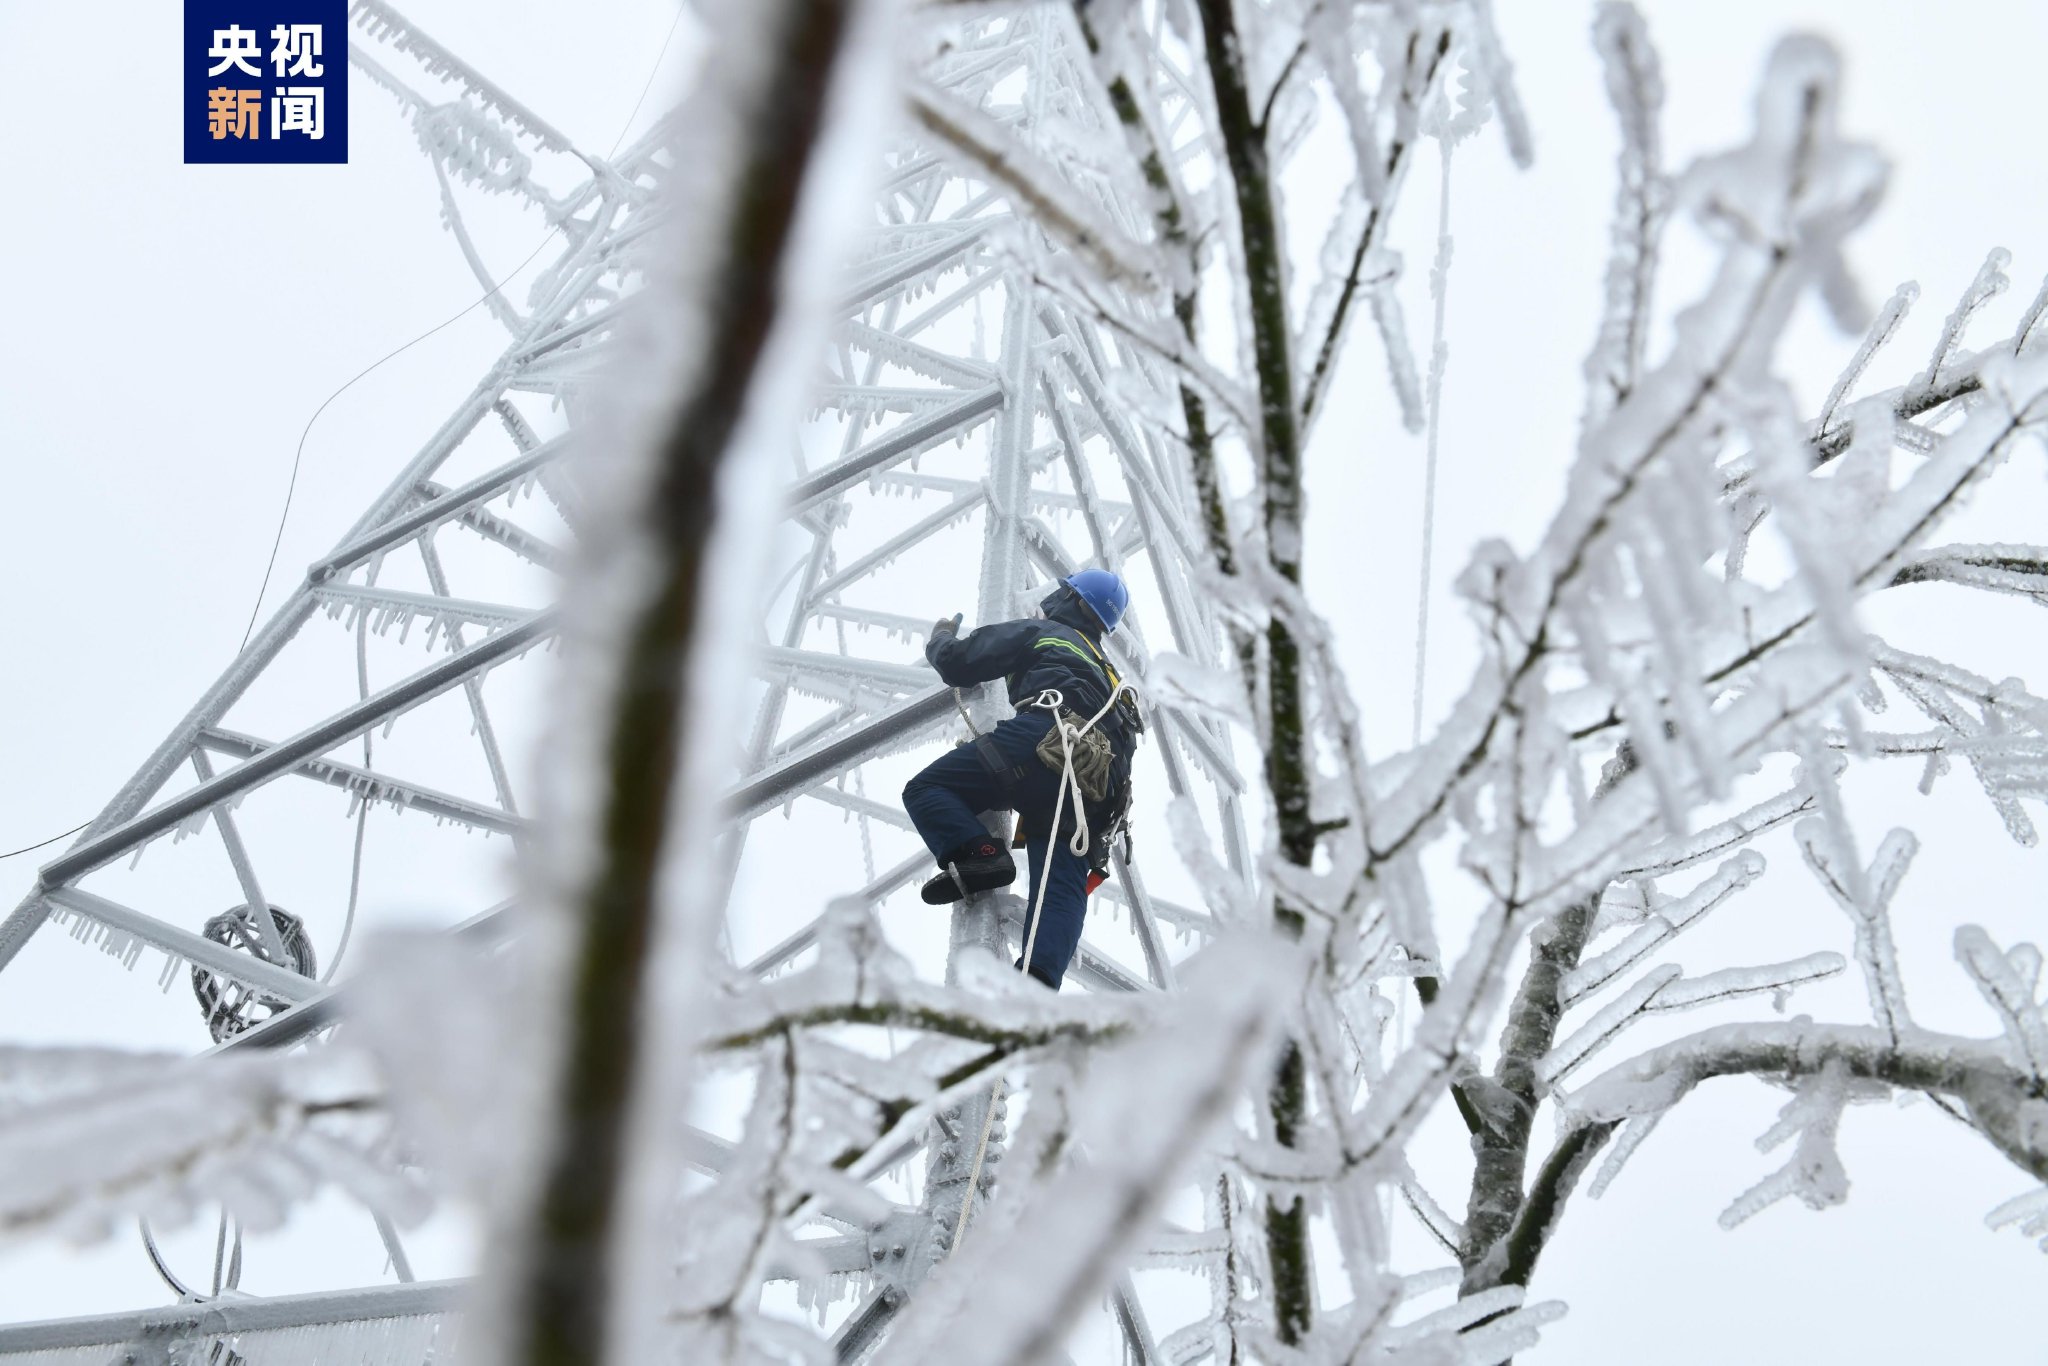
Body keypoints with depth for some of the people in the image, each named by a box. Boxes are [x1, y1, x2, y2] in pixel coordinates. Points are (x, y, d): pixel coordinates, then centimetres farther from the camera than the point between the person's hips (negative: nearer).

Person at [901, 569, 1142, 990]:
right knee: (1061, 886, -9)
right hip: (1102, 790, 6)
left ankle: (978, 856, -30)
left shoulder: (1036, 633, 21)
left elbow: (957, 664, 18)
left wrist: (941, 637, 40)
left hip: (1049, 738, -6)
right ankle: (1038, 980, -34)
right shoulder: (1104, 669, 42)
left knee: (927, 789, -3)